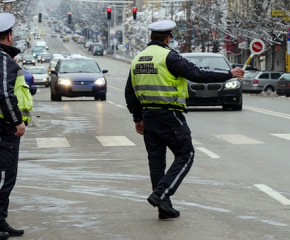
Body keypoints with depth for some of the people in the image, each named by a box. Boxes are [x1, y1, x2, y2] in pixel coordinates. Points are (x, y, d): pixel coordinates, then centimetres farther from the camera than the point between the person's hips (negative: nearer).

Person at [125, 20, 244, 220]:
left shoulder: (138, 60, 11)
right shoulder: (168, 57, -12)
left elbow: (130, 93, 15)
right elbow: (198, 74, -16)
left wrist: (138, 118, 23)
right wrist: (229, 75, -7)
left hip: (148, 116, 8)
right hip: (169, 115, -7)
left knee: (156, 161, 10)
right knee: (185, 156, 3)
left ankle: (164, 207, 13)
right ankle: (160, 194, -9)